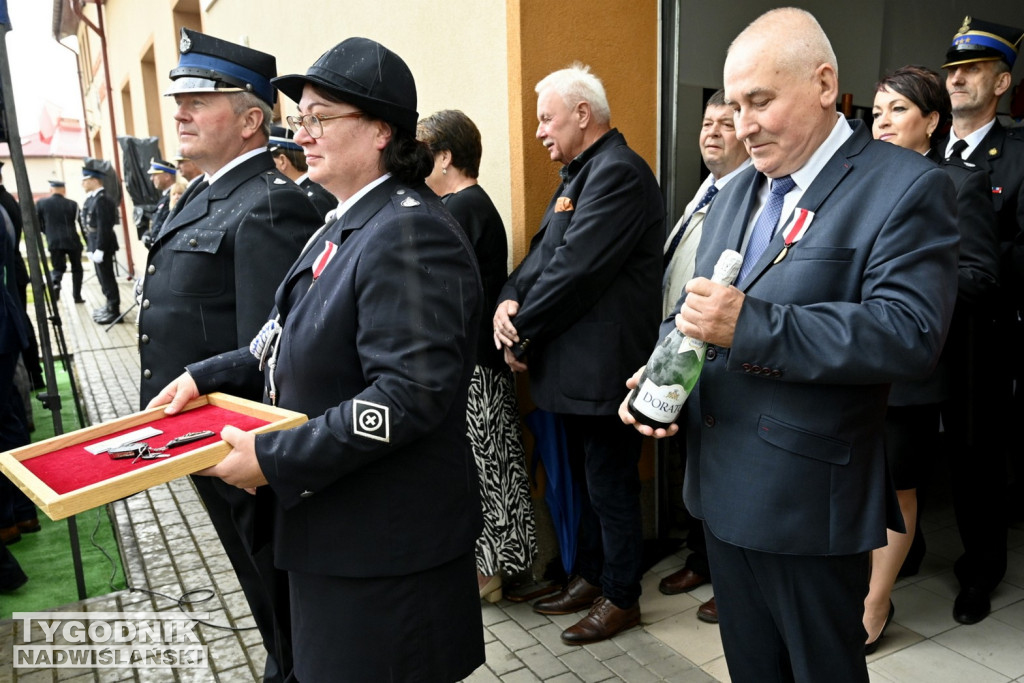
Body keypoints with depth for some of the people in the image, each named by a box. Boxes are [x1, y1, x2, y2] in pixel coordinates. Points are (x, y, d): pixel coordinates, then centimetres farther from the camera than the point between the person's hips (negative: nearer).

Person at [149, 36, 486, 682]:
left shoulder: (411, 231, -22)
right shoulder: (349, 224, 11)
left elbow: (410, 394, -29)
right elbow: (301, 341, 18)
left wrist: (276, 459, -25)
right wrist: (210, 376, 9)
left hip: (387, 540, -10)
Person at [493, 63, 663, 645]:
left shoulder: (618, 172, -17)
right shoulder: (582, 172, 16)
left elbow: (575, 267, -23)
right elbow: (545, 249, 12)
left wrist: (522, 329, -13)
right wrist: (510, 300, -6)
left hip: (605, 365, -10)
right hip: (581, 362, 10)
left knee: (611, 484, 5)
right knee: (590, 477, 20)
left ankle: (622, 597, 23)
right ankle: (590, 577, 36)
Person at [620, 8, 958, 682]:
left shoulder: (907, 187, -11)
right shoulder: (737, 191, 12)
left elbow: (910, 332, -22)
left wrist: (751, 325, -30)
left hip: (811, 499, -6)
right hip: (722, 485, 7)